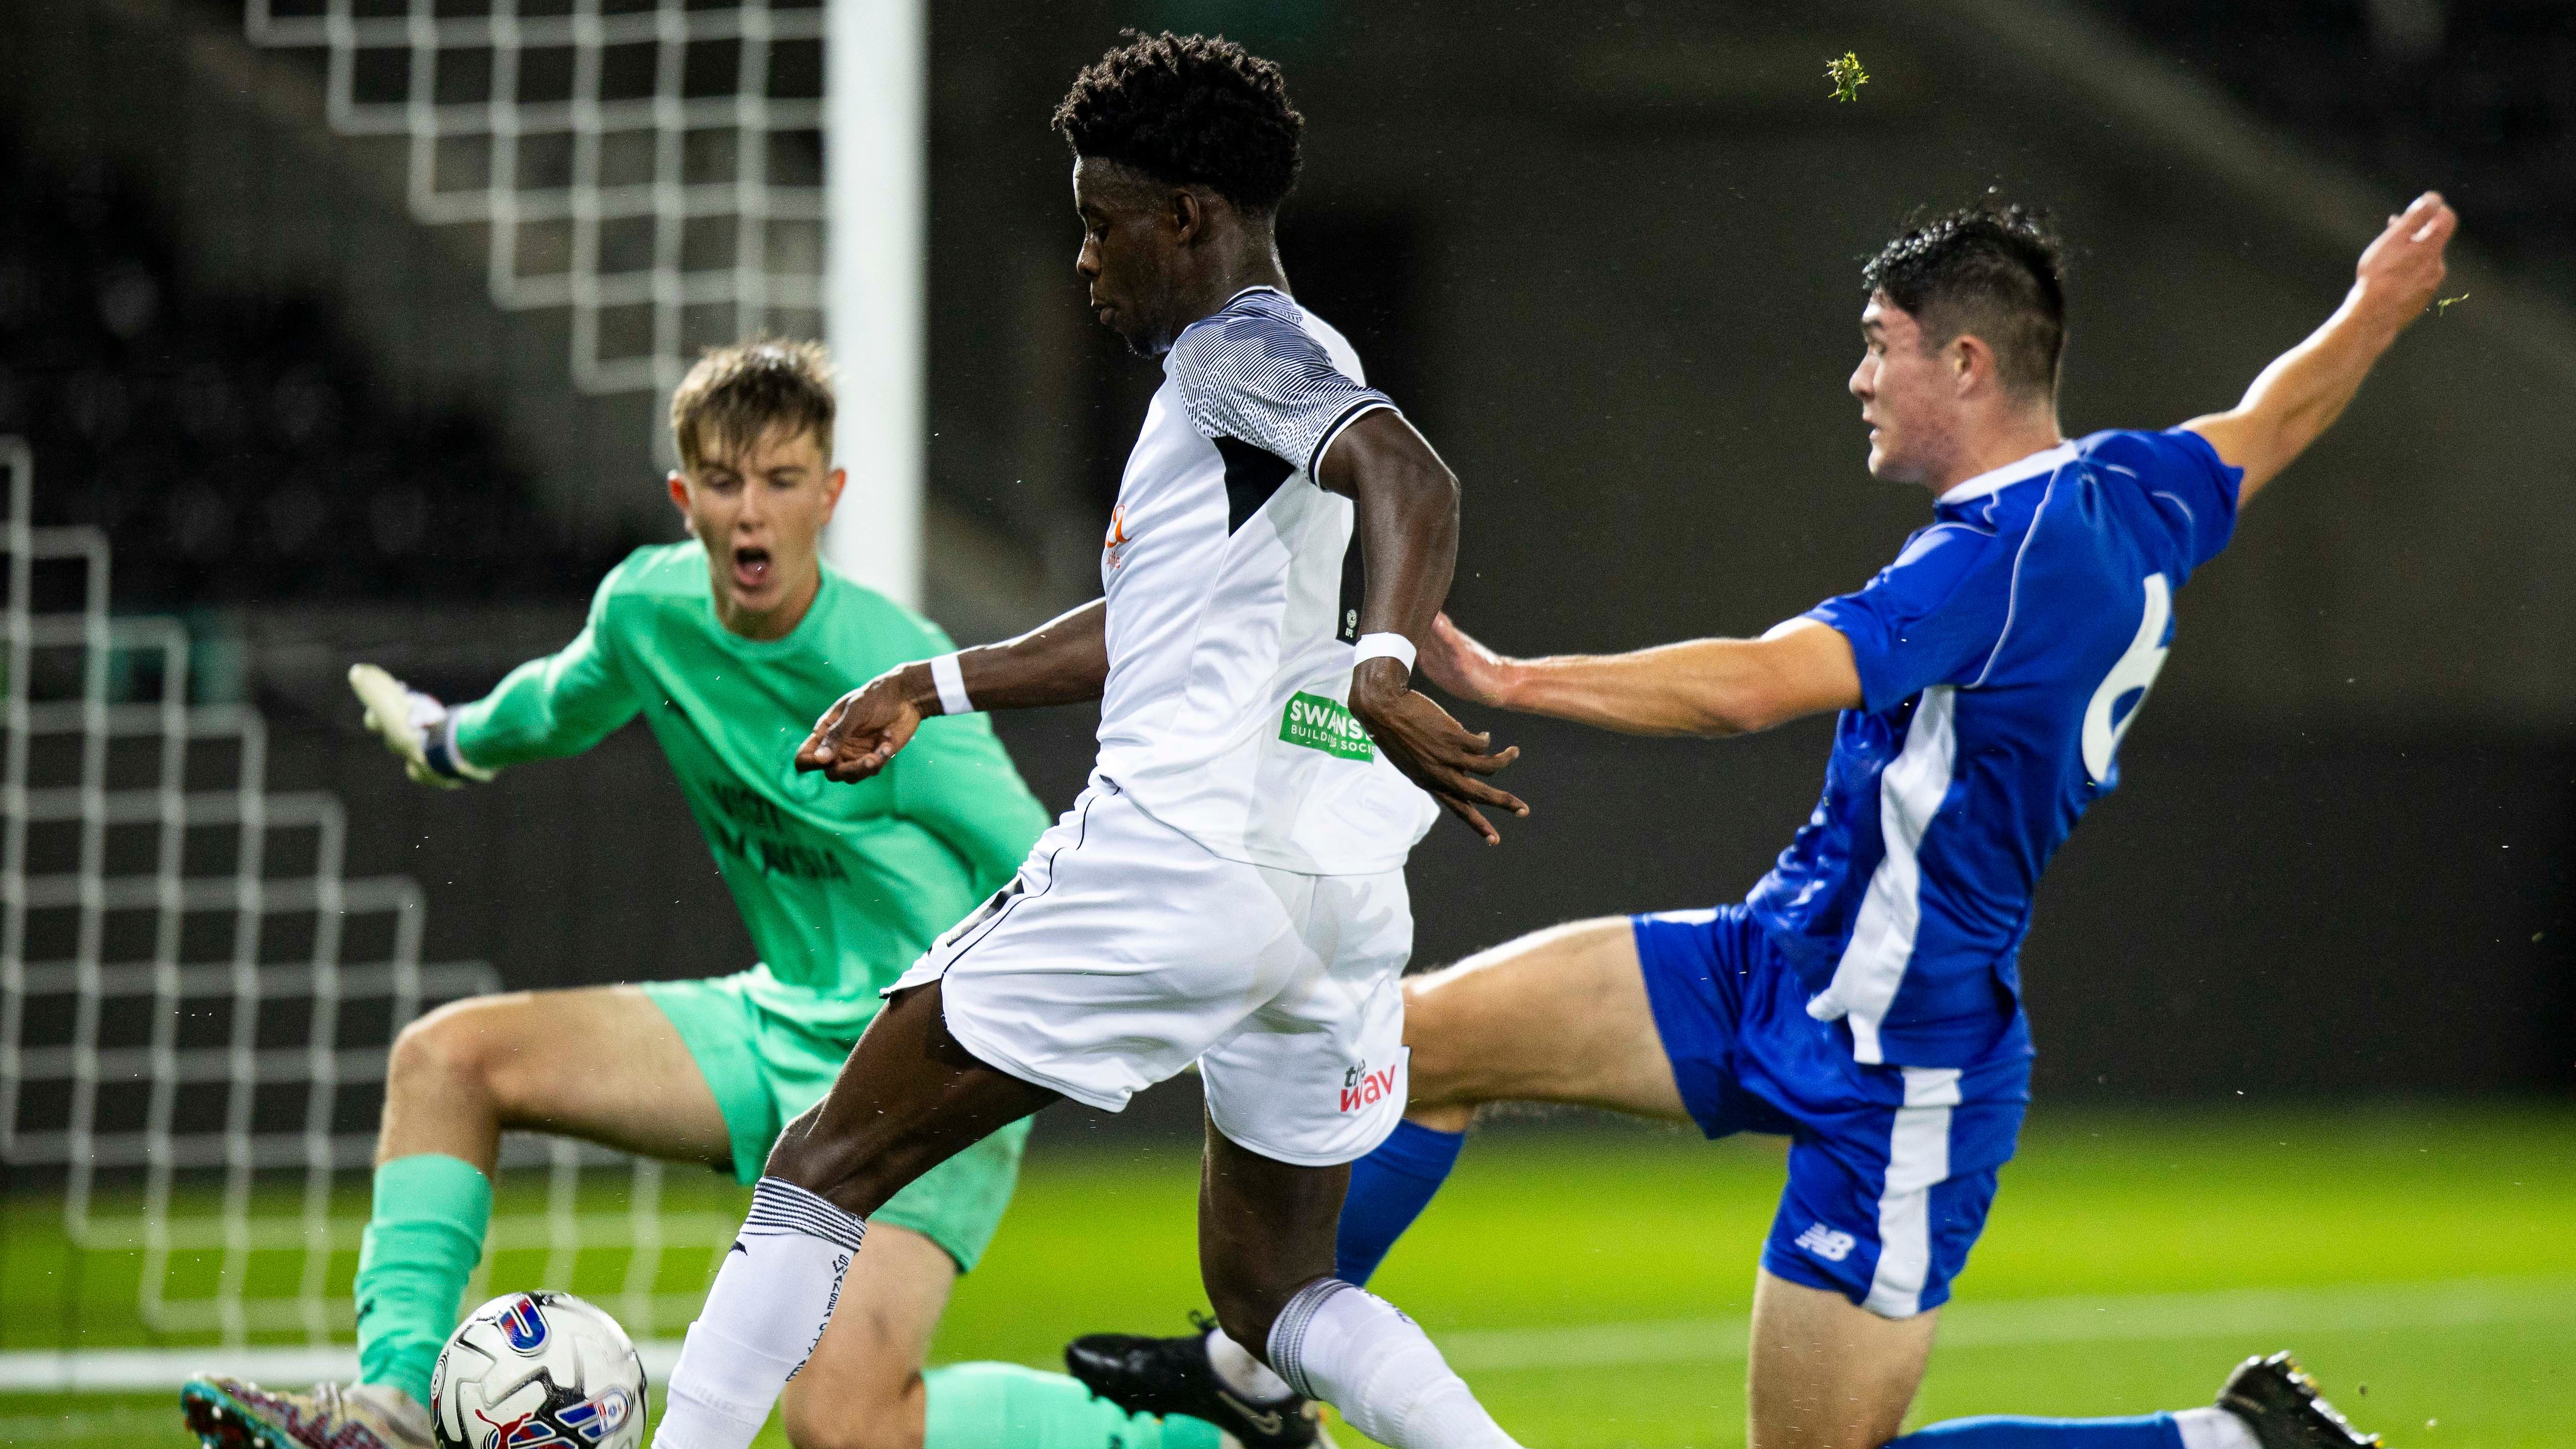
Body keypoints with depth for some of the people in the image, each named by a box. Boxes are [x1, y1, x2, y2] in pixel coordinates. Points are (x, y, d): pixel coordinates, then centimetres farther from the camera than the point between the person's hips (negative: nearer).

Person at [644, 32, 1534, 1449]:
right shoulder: (1290, 369, 24)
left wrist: (1379, 664, -42)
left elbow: (1409, 478, -25)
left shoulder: (1235, 351, -5)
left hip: (1176, 856, -9)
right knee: (1270, 1289, 19)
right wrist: (936, 688, 39)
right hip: (1344, 902, 9)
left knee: (828, 1162, 1)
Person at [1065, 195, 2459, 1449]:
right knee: (1408, 1041, 5)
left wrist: (1510, 681, -35)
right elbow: (2269, 421, 24)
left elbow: (1757, 686, -35)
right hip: (1773, 968, 10)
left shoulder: (2006, 559, -26)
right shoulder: (2127, 494, 3)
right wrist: (2374, 310, 43)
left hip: (1897, 1070, -10)